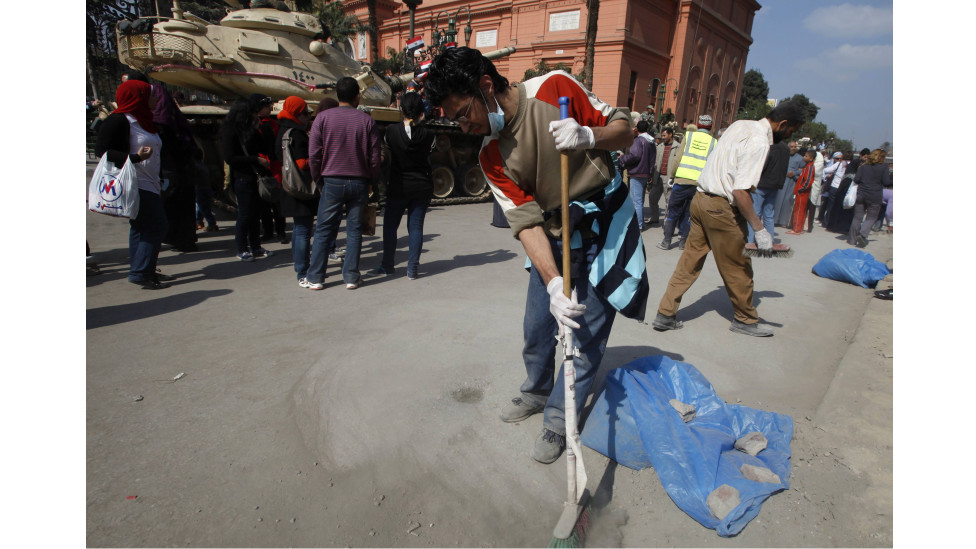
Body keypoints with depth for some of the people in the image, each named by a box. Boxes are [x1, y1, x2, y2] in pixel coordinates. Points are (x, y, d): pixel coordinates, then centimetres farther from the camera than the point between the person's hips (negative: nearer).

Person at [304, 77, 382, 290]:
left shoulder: (323, 118, -1)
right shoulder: (366, 121, 0)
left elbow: (313, 154, -3)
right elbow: (375, 157, 1)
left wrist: (318, 177, 11)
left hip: (332, 182, 0)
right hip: (359, 182, 1)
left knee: (323, 230, 6)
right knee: (354, 230, 8)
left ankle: (315, 278, 9)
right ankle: (351, 277, 10)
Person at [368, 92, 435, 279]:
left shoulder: (392, 131, -10)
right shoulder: (428, 134, -8)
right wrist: (420, 123, 14)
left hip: (398, 187, -1)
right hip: (422, 187, 1)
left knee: (390, 226, 11)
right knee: (416, 226, 6)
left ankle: (386, 266, 19)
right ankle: (413, 268, 7)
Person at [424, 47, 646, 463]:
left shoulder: (555, 88, -13)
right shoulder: (491, 157, -6)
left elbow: (624, 130, -6)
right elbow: (527, 222, -14)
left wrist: (588, 136, -29)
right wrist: (553, 284, -27)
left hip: (606, 229, -3)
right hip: (553, 238, 4)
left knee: (587, 335, 0)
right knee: (536, 328, 11)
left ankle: (558, 421, 21)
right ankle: (536, 394, 41)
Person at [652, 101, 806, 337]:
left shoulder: (741, 124, 11)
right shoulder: (759, 142, -16)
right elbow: (740, 191, -23)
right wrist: (759, 229, -19)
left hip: (700, 199, 8)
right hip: (721, 208, -8)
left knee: (690, 260, 11)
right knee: (738, 267, 9)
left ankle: (665, 314, 12)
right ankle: (746, 320, 26)